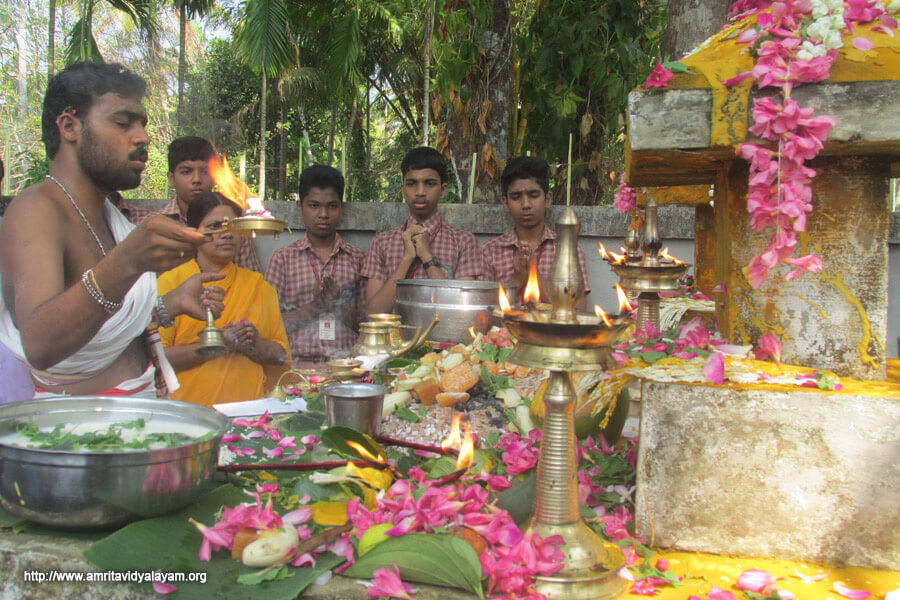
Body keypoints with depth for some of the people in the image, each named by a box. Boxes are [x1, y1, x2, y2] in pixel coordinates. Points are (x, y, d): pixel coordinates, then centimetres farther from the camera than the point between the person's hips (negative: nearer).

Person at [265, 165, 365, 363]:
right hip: (299, 361, -1)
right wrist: (314, 306, -8)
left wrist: (338, 303, -6)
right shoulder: (283, 258, 11)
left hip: (346, 362, 1)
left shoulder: (357, 258, 13)